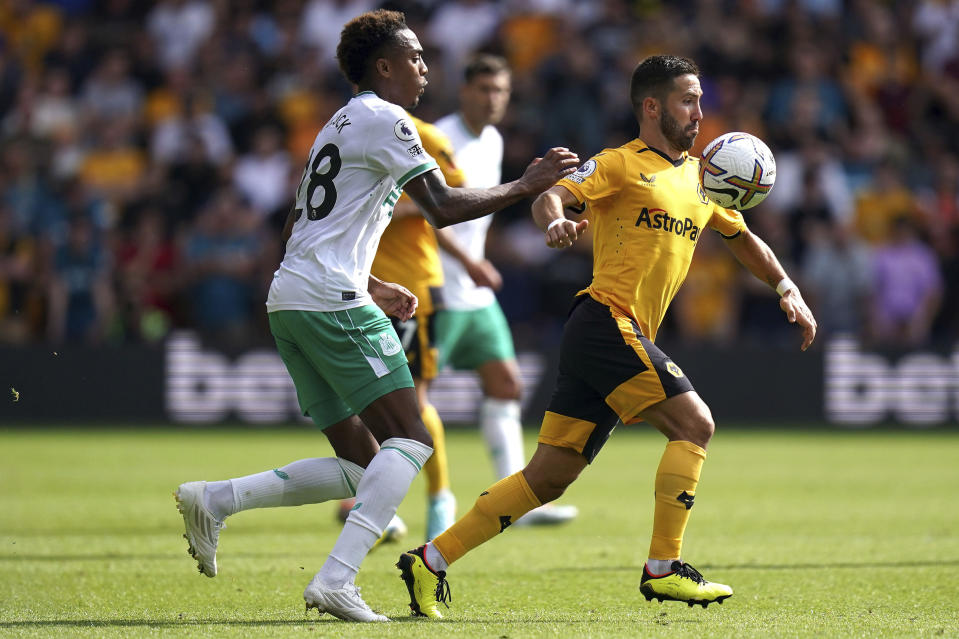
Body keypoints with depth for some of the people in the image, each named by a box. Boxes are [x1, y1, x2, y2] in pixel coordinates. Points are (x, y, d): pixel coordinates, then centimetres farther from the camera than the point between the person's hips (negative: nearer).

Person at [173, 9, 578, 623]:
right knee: (410, 439, -11)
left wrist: (373, 288, 30)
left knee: (361, 466, 8)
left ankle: (214, 499, -1)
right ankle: (337, 579, -22)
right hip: (332, 302, -10)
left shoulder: (338, 127, 26)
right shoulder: (384, 119, -4)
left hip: (289, 299, 10)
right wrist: (525, 186, -1)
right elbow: (443, 207, -10)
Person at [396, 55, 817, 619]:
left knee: (551, 476, 5)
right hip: (607, 323, -8)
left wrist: (788, 289, 20)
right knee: (695, 424, -15)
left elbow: (743, 239, 32)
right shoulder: (621, 165, -2)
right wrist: (554, 220, -38)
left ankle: (431, 561, 7)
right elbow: (553, 194, -15)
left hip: (627, 339, 8)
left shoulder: (700, 177, 21)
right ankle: (664, 568, -13)